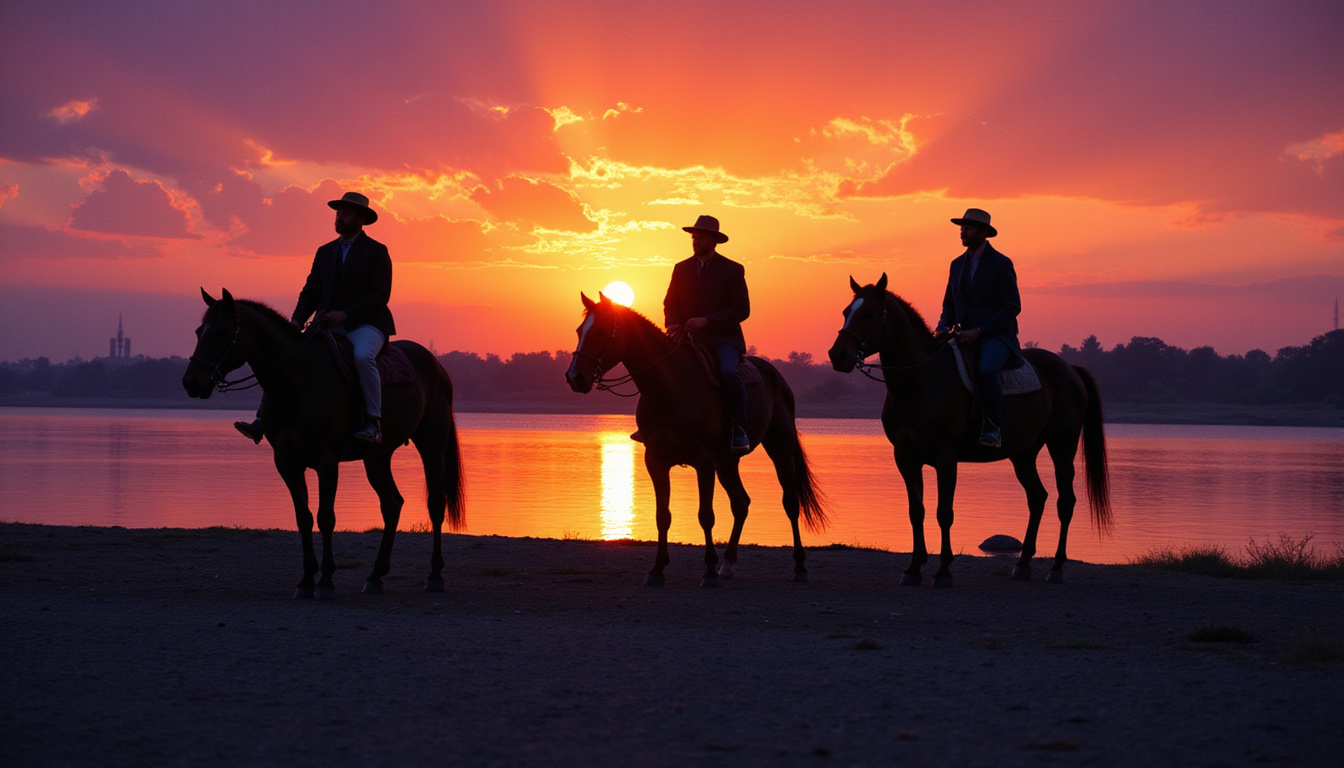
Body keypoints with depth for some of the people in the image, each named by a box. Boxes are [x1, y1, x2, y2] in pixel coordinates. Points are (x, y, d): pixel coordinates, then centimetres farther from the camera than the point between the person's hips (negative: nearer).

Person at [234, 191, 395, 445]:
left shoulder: (376, 252, -1)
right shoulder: (325, 252, 16)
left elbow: (380, 295, -11)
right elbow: (311, 291, 13)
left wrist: (344, 314, -21)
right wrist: (297, 321, -6)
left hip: (365, 324, -6)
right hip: (328, 325, 6)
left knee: (362, 356, -37)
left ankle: (373, 422, -33)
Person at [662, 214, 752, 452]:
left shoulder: (732, 270, 1)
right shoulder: (681, 269, 14)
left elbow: (742, 309, -6)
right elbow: (671, 302, 16)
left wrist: (707, 321, -17)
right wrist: (673, 323, -9)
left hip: (723, 338, -5)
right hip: (689, 338, 5)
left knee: (729, 373, -33)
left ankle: (740, 431, -28)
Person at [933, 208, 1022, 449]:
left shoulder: (1001, 264, -5)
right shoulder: (957, 264, 14)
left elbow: (1012, 307, -10)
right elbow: (949, 304, 19)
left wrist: (979, 331, -18)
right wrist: (943, 327, -4)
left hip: (995, 337, -6)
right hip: (965, 336, 6)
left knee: (985, 371, -36)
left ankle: (992, 429, -28)